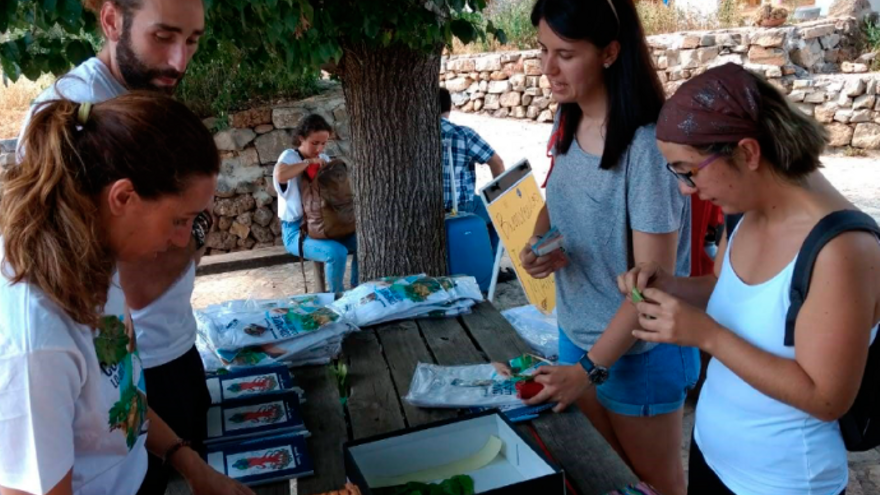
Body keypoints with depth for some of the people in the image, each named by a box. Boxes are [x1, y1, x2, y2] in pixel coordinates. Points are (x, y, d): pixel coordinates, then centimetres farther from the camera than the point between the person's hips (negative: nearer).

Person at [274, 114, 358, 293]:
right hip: (296, 230, -7)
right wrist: (309, 161, -24)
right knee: (337, 253, -29)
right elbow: (280, 175, -34)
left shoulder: (323, 159, 9)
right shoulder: (289, 156, -10)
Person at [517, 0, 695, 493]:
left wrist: (591, 368, -21)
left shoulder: (647, 144, -26)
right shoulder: (568, 121, -3)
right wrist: (539, 242, -8)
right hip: (576, 331, 7)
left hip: (639, 348, -6)